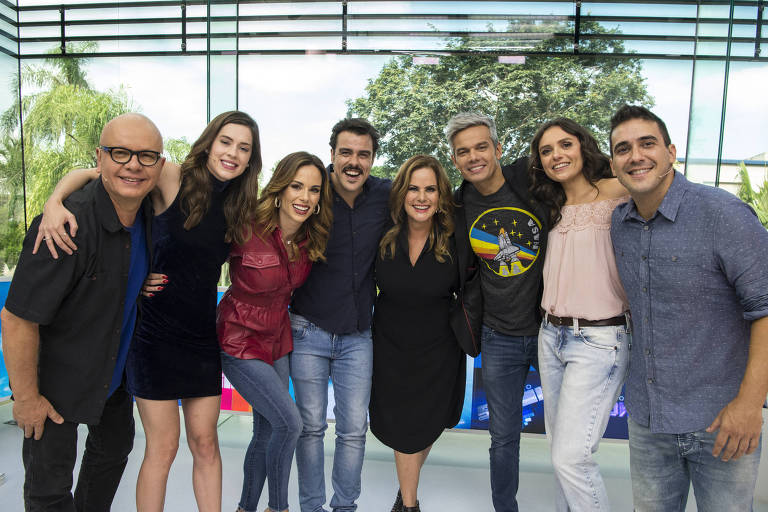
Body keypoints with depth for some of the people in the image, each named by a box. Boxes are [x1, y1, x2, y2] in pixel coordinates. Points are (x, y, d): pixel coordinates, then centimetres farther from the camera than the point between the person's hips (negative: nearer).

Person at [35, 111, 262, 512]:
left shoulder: (238, 208, 5)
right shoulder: (173, 179, -10)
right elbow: (89, 173, -11)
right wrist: (54, 203, -30)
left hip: (203, 337, 5)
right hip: (156, 332, -5)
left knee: (205, 442, 12)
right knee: (163, 447, 4)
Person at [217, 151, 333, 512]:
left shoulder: (310, 237, -6)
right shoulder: (247, 230, -24)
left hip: (277, 339, 6)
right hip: (240, 342, -6)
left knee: (267, 433, 14)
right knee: (289, 422, -11)